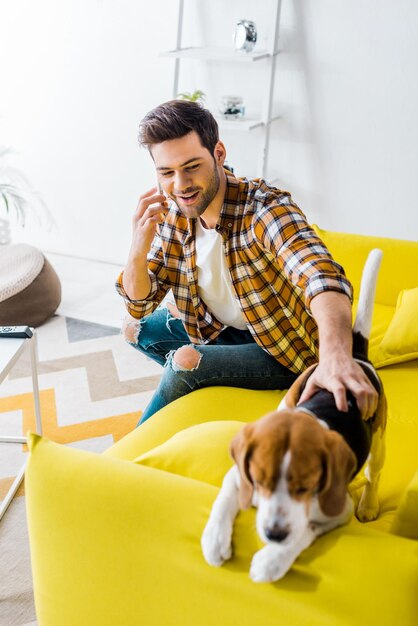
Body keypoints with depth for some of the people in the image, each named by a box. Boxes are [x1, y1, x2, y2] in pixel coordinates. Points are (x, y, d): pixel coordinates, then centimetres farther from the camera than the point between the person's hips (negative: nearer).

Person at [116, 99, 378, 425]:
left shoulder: (264, 207, -29)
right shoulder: (173, 214, -10)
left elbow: (321, 275, -48)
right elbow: (139, 305, -6)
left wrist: (336, 356, -68)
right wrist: (138, 249, -27)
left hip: (284, 352, -7)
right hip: (217, 330, 7)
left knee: (184, 362, -25)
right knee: (136, 328, 10)